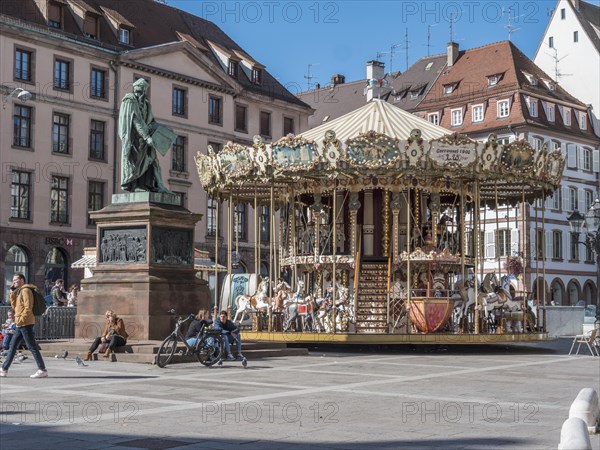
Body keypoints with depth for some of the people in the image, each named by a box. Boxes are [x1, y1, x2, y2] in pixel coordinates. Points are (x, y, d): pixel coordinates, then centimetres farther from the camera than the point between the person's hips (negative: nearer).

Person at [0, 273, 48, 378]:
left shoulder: (25, 290, -10)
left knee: (32, 346, -9)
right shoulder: (19, 291, 19)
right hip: (20, 324, 10)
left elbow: (28, 307, -18)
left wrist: (21, 319, -18)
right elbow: (14, 305, 15)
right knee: (13, 346, 12)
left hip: (25, 323, -10)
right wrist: (12, 293, 8)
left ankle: (42, 370, -8)